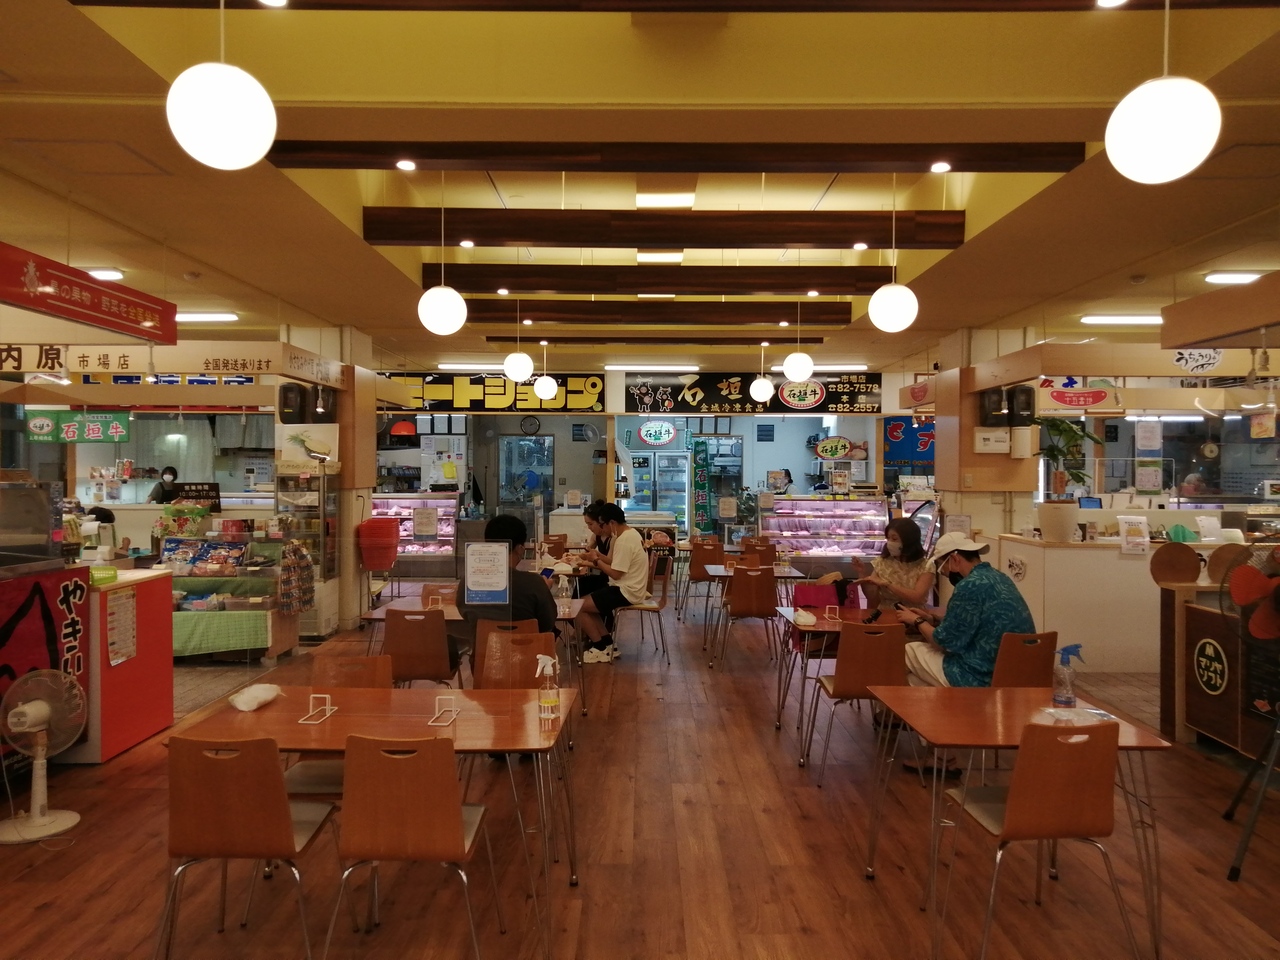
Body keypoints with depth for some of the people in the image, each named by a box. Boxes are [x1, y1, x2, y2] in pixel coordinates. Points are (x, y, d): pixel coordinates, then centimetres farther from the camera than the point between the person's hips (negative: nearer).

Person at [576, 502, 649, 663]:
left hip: (626, 591, -11)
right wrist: (600, 556, 5)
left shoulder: (624, 541, -22)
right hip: (629, 588, 11)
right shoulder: (630, 533, 10)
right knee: (587, 602, 15)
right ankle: (606, 642, 14)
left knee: (579, 607, -9)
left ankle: (601, 648, 4)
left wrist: (597, 561, -9)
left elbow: (616, 573, -23)